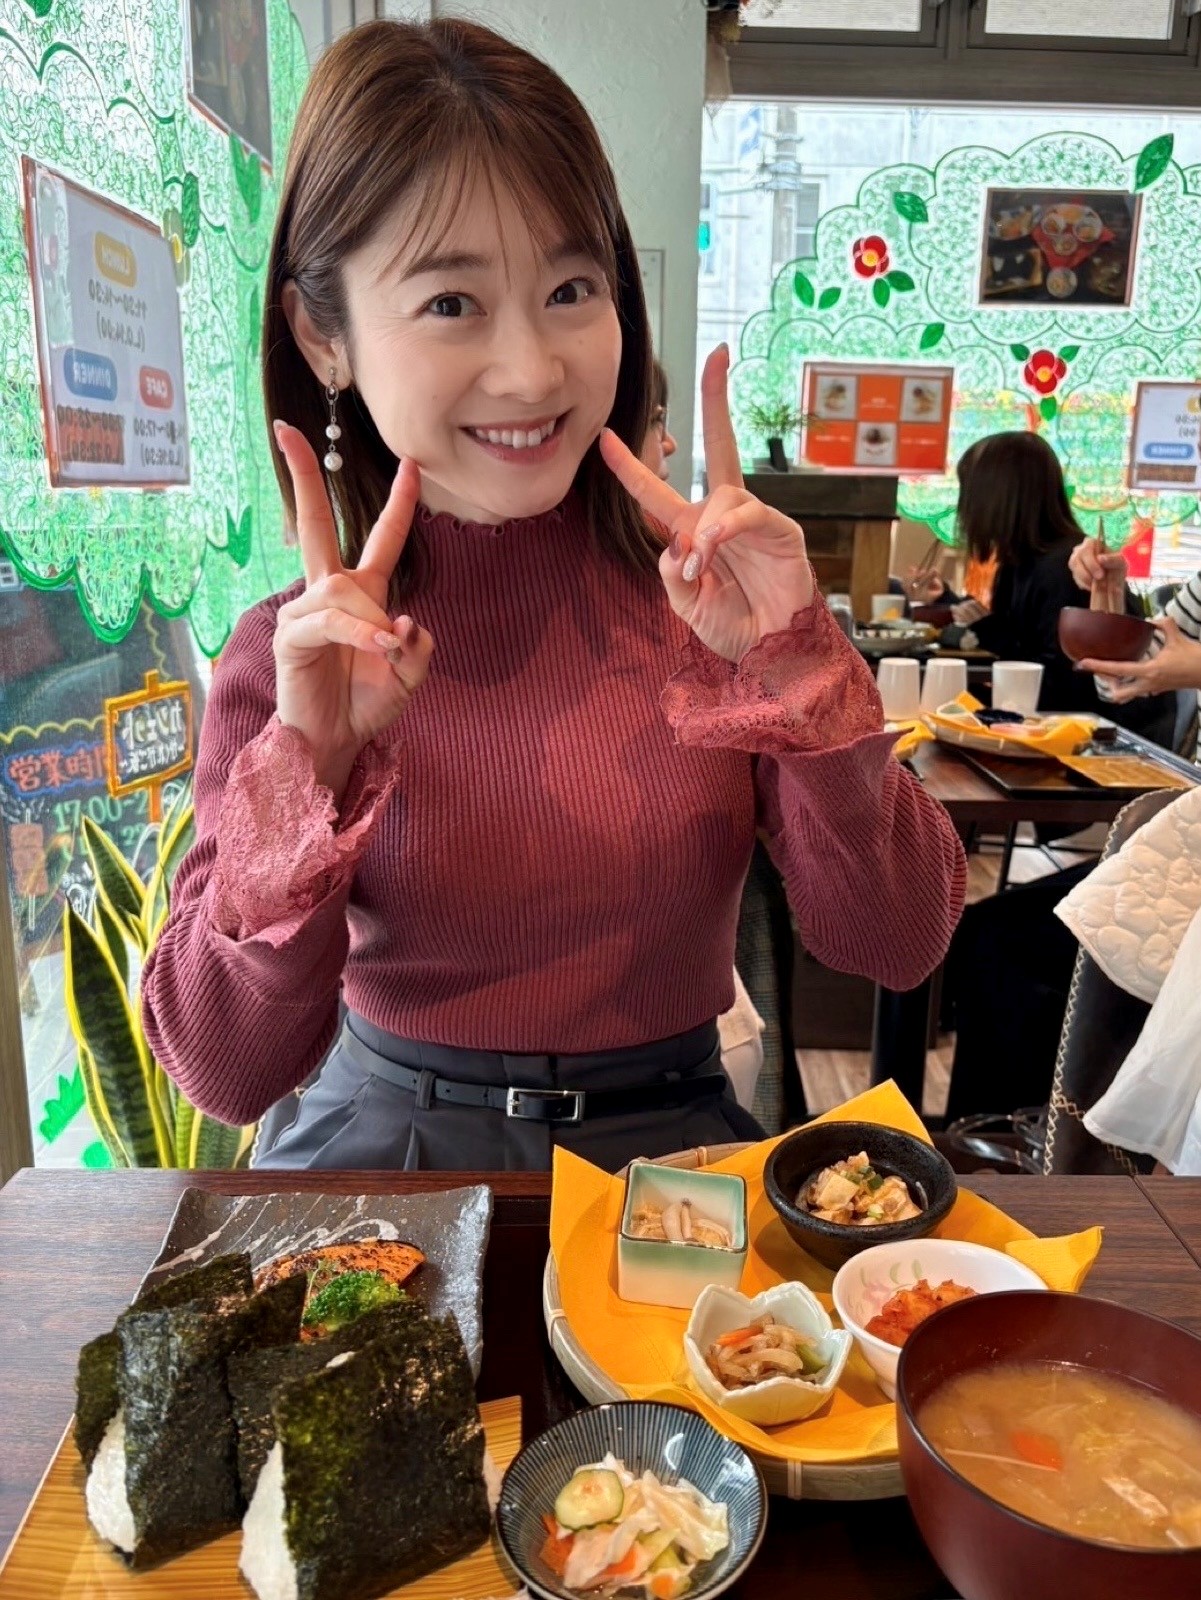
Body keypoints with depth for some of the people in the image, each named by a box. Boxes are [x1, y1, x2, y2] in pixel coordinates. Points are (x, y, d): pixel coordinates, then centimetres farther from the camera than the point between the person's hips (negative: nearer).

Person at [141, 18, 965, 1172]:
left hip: (669, 1141, 2)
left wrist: (793, 670, -22)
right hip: (390, 1150, -1)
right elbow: (224, 1073, -11)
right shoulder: (292, 654, -8)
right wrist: (310, 766, -23)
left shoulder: (703, 586, -7)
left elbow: (899, 945, -10)